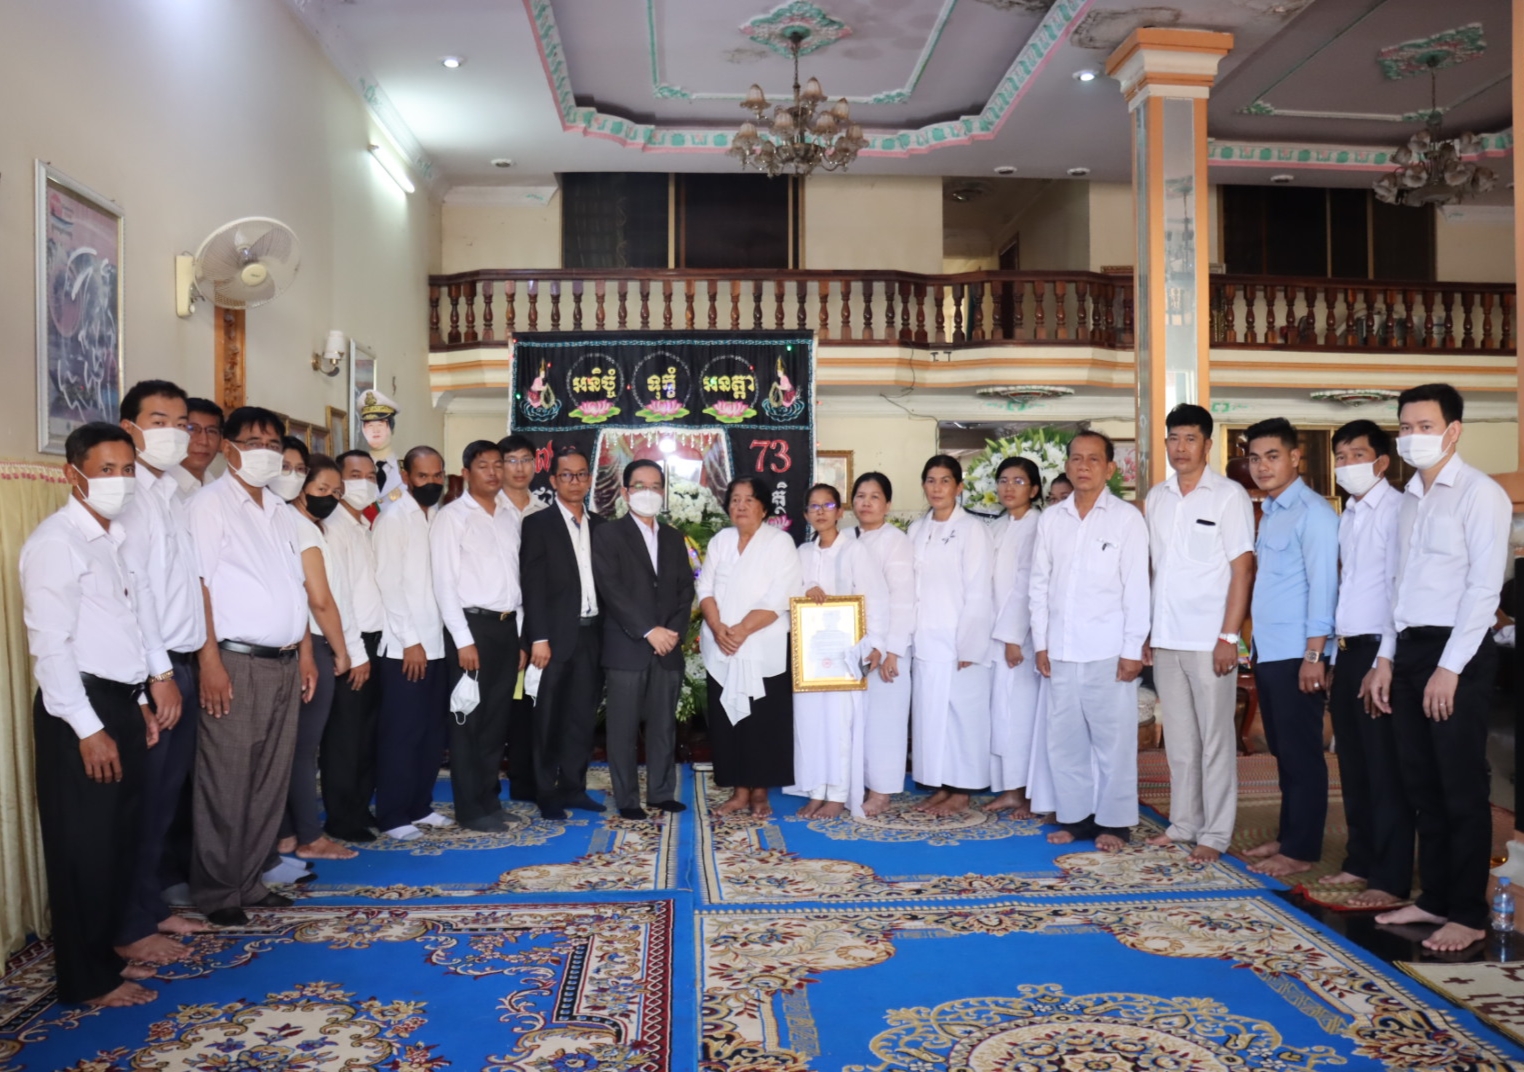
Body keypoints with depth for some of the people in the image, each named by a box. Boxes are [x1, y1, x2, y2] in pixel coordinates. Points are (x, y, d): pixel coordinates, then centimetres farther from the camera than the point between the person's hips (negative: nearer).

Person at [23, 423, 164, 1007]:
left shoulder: (112, 539, 13)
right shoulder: (56, 542, -13)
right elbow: (50, 643, -18)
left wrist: (138, 702, 15)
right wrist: (88, 727, -19)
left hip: (120, 703, 8)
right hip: (79, 710, -8)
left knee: (121, 839, 15)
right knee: (84, 847, 3)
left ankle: (105, 954, 30)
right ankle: (87, 980, 16)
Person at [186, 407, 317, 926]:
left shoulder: (281, 512, 17)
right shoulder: (210, 503, -4)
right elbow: (197, 584, -11)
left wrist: (306, 654, 14)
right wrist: (210, 660, -17)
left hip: (284, 664, 7)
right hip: (236, 662, -7)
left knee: (270, 781, 11)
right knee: (226, 783, 0)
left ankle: (249, 880, 22)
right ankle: (217, 890, 13)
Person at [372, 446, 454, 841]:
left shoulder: (440, 518, 12)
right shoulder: (392, 519, -7)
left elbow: (442, 580, 11)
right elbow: (387, 584, -13)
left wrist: (443, 633, 4)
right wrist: (410, 641, -14)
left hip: (437, 642, 7)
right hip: (404, 647, -6)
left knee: (433, 730, 11)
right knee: (401, 732, 0)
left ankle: (420, 806, 23)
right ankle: (392, 816, 10)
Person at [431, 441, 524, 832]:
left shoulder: (510, 518, 13)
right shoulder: (452, 517, -5)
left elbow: (516, 578, 12)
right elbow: (444, 583, -9)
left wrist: (521, 635, 9)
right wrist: (463, 640, -14)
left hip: (506, 625, 6)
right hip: (471, 624, -6)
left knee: (497, 719, 13)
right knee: (468, 719, 3)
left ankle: (489, 800, 24)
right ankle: (470, 808, 13)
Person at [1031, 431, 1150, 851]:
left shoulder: (1127, 518, -1)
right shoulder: (1050, 519, 9)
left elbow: (1137, 587, -4)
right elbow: (1040, 584, 10)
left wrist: (1132, 650, -8)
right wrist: (1041, 642, 6)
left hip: (1108, 651, -4)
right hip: (1061, 651, 4)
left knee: (1113, 738, 3)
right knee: (1065, 738, 8)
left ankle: (1114, 822, 15)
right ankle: (1074, 816, 20)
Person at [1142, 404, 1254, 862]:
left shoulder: (1229, 496, -4)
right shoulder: (1156, 497, 11)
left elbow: (1242, 568, -7)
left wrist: (1229, 637, -12)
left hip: (1209, 639, -5)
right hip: (1165, 638, 5)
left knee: (1215, 739, 3)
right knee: (1178, 738, 12)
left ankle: (1215, 833, 12)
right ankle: (1183, 823, 23)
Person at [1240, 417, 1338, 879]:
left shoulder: (1313, 512, -10)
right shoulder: (1269, 513, 15)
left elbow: (1323, 583, -15)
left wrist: (1313, 654, -19)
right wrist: (1253, 647, 13)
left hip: (1295, 654, -8)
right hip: (1267, 651, 8)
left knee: (1301, 753, 0)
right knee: (1281, 750, 15)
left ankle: (1301, 850, 9)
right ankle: (1287, 836, 25)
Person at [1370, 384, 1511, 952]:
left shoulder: (1480, 494, -8)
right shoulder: (1410, 498, 15)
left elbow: (1484, 586, -14)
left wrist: (1449, 667, -17)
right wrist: (1387, 658, 12)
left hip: (1456, 652, -7)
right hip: (1410, 649, 7)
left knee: (1462, 788, 0)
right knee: (1422, 784, 12)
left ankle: (1468, 914, 11)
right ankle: (1433, 897, 23)